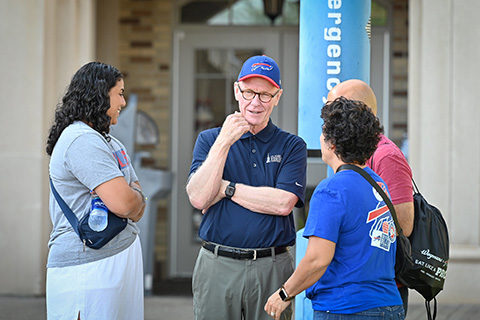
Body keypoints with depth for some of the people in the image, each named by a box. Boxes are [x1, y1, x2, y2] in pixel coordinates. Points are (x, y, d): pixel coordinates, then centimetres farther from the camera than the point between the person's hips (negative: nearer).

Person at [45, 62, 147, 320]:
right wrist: (136, 197, 1)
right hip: (89, 268, -10)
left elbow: (137, 210, 17)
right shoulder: (82, 141, -14)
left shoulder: (109, 143, 19)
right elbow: (124, 203, -21)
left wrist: (132, 198, -6)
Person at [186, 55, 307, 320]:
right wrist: (224, 143, -12)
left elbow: (283, 203, -9)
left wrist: (225, 188, -6)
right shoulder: (209, 139, 9)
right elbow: (198, 198, -6)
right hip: (217, 266, 1)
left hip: (272, 268, 0)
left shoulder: (292, 146, 6)